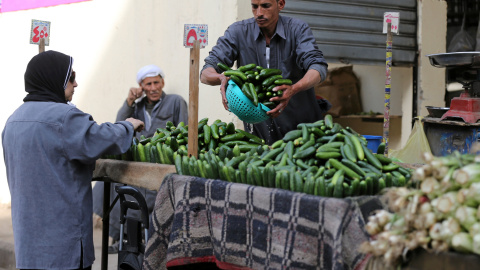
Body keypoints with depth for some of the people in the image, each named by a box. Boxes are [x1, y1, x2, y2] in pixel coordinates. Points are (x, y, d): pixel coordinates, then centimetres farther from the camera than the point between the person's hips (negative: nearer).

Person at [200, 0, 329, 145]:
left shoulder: (298, 29, -4)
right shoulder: (238, 31, -3)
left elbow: (318, 67, -18)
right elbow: (205, 73, -6)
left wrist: (294, 89, -40)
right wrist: (221, 78, -33)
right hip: (258, 126, 1)